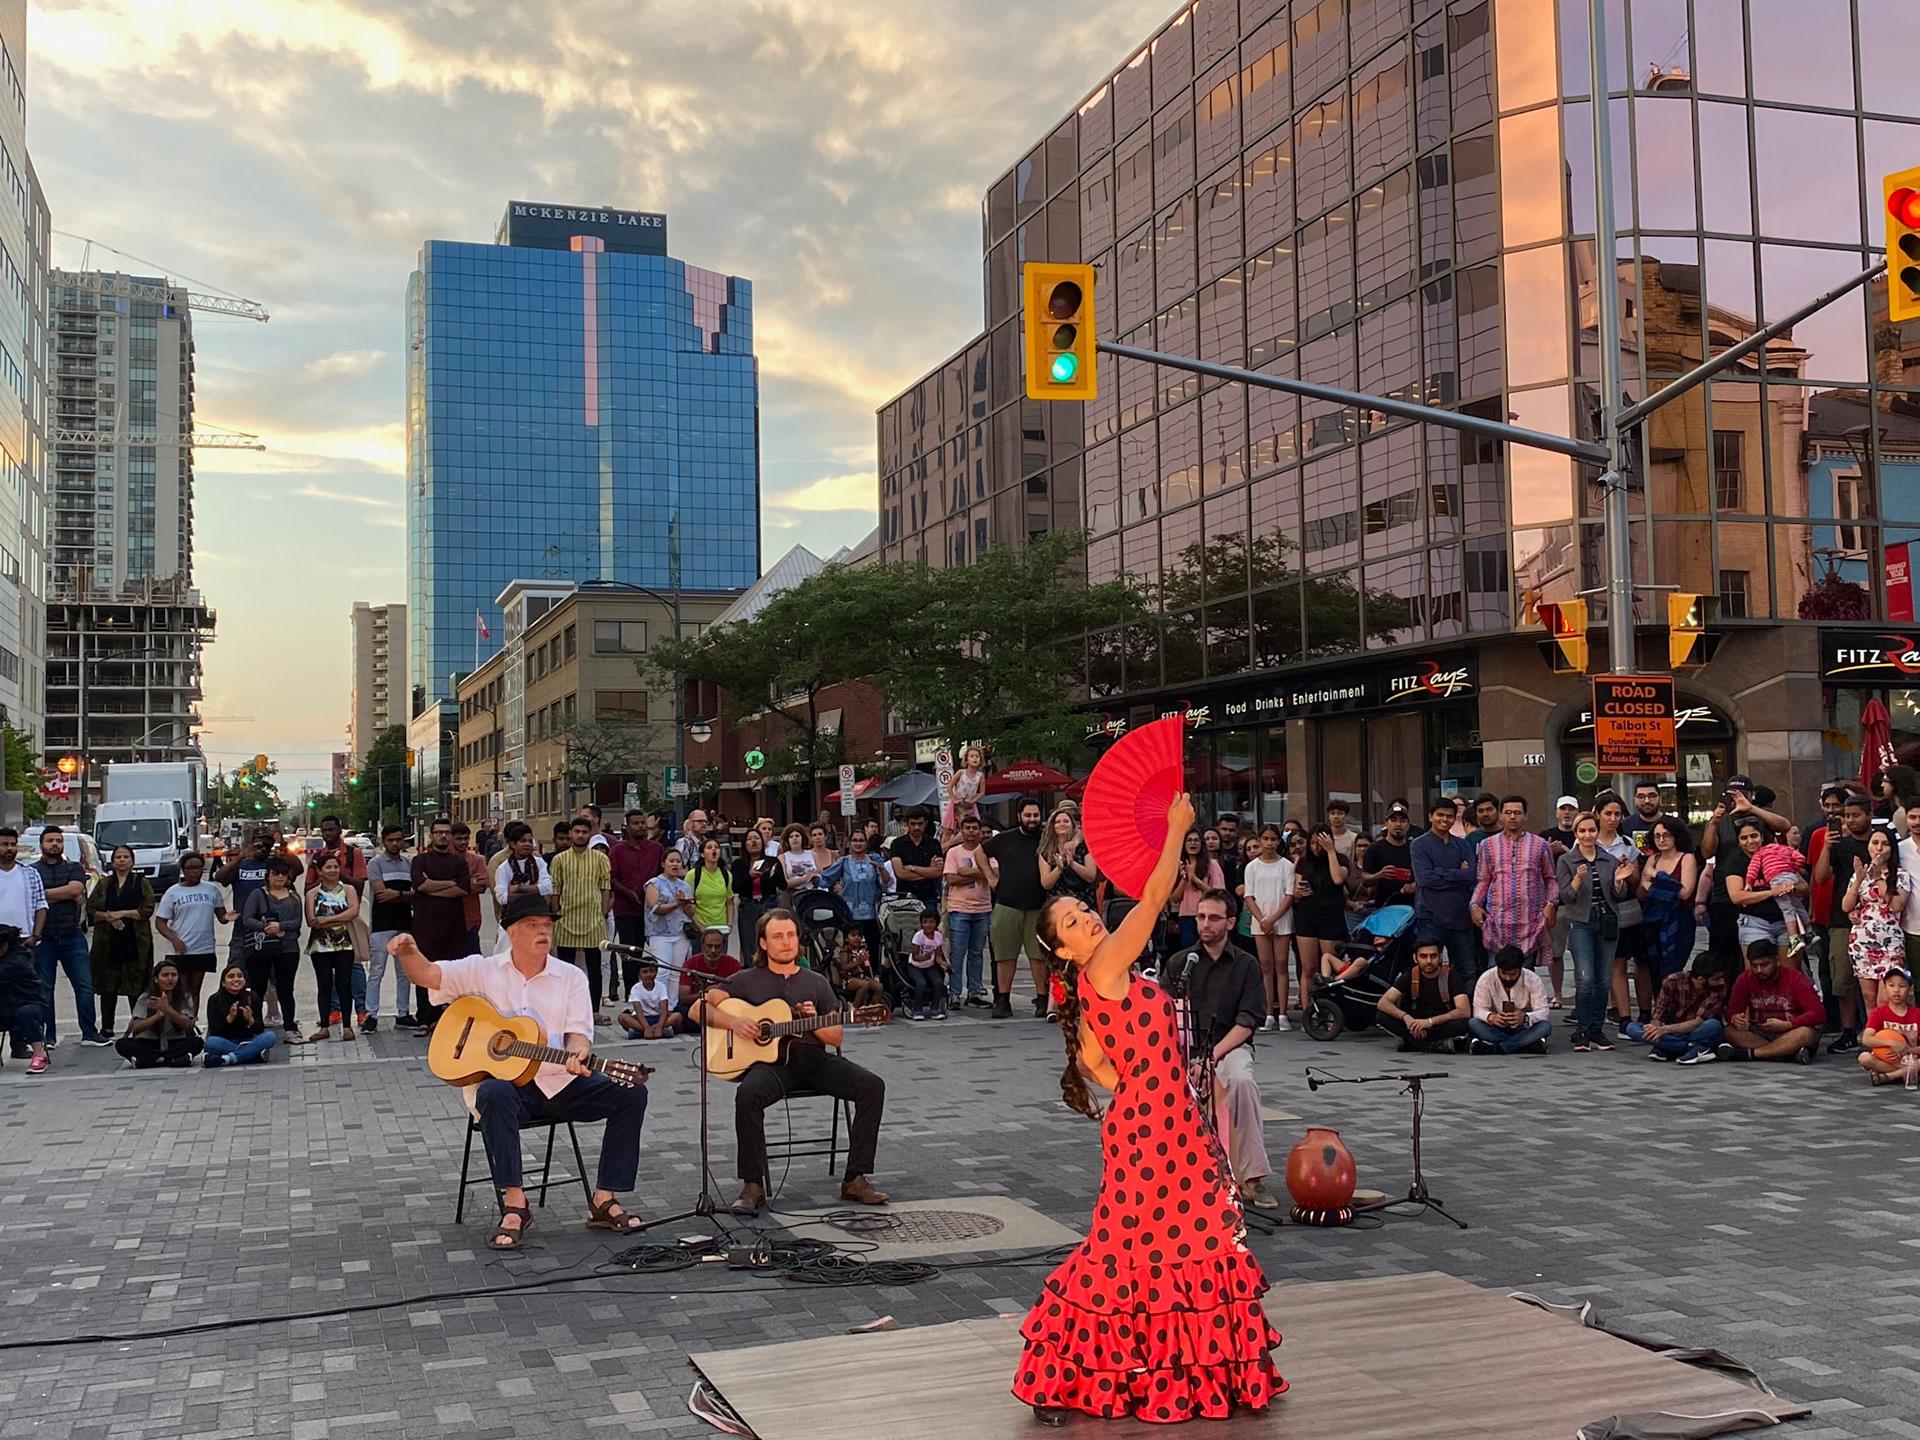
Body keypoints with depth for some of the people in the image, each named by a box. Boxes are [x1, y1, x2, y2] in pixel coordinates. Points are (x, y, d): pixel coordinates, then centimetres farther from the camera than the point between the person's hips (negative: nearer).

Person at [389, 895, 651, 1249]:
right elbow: (427, 975, -1)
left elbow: (578, 1032, -2)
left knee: (631, 1093, -18)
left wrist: (578, 1055, -26)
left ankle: (604, 1201, -12)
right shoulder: (483, 970, 7)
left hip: (559, 1082, 3)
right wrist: (407, 953, -25)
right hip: (505, 1081, -2)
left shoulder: (571, 977, 9)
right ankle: (514, 1206, -35)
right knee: (494, 1096, -39)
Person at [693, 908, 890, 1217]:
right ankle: (752, 1186, -23)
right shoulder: (747, 981, 10)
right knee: (748, 1095, -37)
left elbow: (836, 1038, 14)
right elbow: (699, 1009, 4)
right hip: (770, 1061, -3)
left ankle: (856, 1179, -14)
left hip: (813, 1057, 3)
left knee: (872, 1086, -20)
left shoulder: (816, 982, 17)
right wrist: (735, 1022, -12)